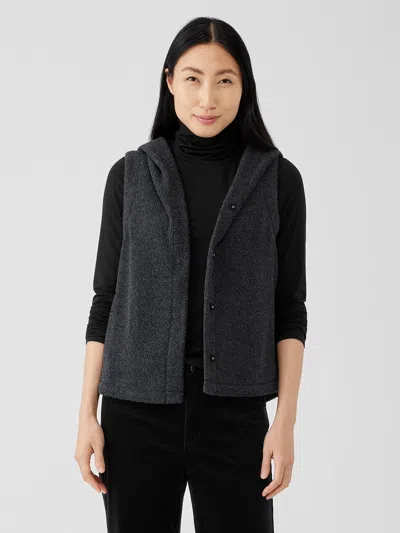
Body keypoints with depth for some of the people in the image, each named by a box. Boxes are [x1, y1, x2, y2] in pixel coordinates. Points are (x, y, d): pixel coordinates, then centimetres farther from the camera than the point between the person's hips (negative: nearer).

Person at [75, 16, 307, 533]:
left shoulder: (279, 179, 1)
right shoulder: (131, 175, 3)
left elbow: (289, 309, 2)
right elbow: (107, 299, 5)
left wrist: (286, 420, -5)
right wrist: (87, 416, 0)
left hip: (235, 411, 0)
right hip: (137, 410, 1)